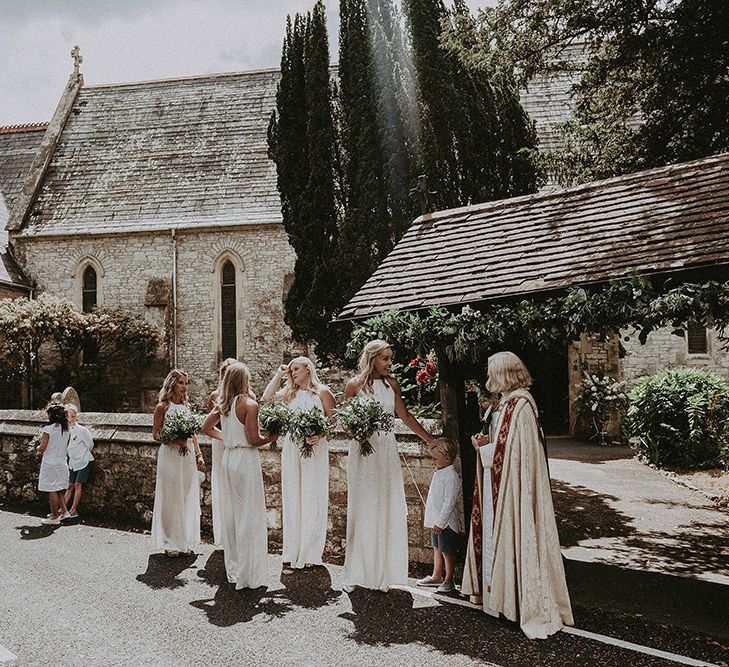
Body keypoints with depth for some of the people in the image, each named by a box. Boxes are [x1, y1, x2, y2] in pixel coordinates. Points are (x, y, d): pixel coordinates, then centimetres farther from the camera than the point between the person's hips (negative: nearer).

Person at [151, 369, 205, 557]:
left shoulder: (187, 406, 10)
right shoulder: (163, 407, -5)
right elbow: (155, 434, -4)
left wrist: (199, 455, 6)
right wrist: (174, 439, -20)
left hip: (187, 456, 5)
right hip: (170, 457, -5)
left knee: (188, 498, 8)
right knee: (171, 499, 1)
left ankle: (185, 541, 20)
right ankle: (171, 543, 13)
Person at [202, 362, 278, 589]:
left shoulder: (222, 404, 6)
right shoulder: (249, 404, -15)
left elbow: (207, 428, 18)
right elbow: (254, 440, -16)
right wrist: (271, 438, 1)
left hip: (228, 458, 7)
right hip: (246, 460, -7)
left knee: (230, 513, 15)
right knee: (249, 515, 0)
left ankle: (233, 569, 26)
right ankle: (248, 574, 6)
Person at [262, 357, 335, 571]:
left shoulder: (322, 392, -2)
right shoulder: (290, 393, 13)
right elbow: (266, 397, 6)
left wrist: (320, 434, -19)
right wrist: (279, 375, 6)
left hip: (314, 449, -5)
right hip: (290, 448, 5)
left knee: (311, 498, -1)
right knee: (292, 497, 9)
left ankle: (310, 553, 9)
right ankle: (293, 551, 19)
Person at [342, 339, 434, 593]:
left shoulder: (391, 384, 7)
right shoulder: (355, 385, -3)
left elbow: (405, 416, 13)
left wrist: (430, 439, 13)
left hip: (387, 451, 4)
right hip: (363, 451, -3)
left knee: (388, 510, 4)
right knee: (362, 511, 2)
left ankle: (383, 573, 16)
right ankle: (356, 574, 14)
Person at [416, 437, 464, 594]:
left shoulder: (451, 477, -20)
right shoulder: (438, 473, 10)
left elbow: (449, 502, -23)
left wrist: (440, 522, -23)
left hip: (446, 522, -9)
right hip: (436, 521, 9)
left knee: (447, 551, 1)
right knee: (437, 548, 18)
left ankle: (448, 581, 13)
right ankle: (436, 576, 31)